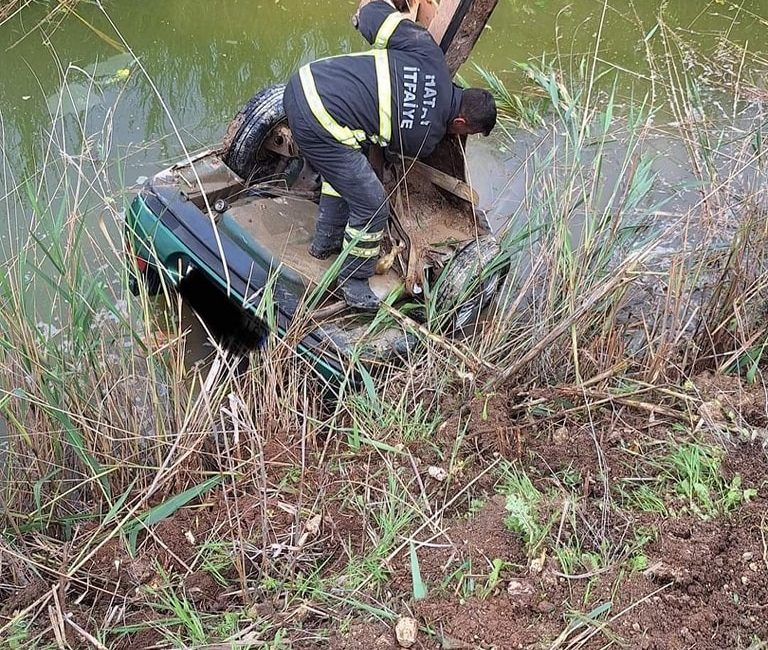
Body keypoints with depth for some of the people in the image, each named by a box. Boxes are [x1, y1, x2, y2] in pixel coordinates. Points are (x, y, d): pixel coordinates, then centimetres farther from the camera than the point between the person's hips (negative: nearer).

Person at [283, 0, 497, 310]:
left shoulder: (429, 52, 6)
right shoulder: (426, 140, -2)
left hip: (303, 82, 8)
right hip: (319, 126, -8)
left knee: (342, 171, 31)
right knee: (372, 205, 3)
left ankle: (325, 241, 48)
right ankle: (353, 279, 22)